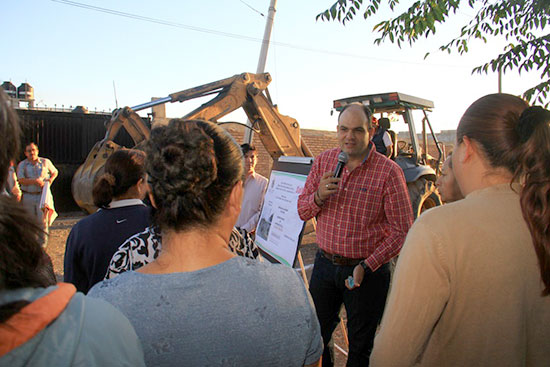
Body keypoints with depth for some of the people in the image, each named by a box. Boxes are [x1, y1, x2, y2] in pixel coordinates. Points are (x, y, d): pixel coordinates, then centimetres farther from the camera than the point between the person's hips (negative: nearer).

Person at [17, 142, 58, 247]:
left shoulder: (45, 162, 6)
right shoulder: (22, 165, 4)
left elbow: (55, 172, 20)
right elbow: (21, 180, -8)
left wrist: (51, 179, 0)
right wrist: (35, 181, -21)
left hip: (42, 195, -1)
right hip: (28, 196, 1)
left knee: (42, 218, -7)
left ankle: (43, 240, 5)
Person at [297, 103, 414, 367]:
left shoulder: (388, 171, -13)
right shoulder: (324, 161, 0)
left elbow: (401, 231, -12)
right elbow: (302, 212, 4)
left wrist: (366, 267, -19)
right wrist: (319, 196, -18)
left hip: (368, 270, -3)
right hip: (325, 264, 4)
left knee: (360, 345, 16)